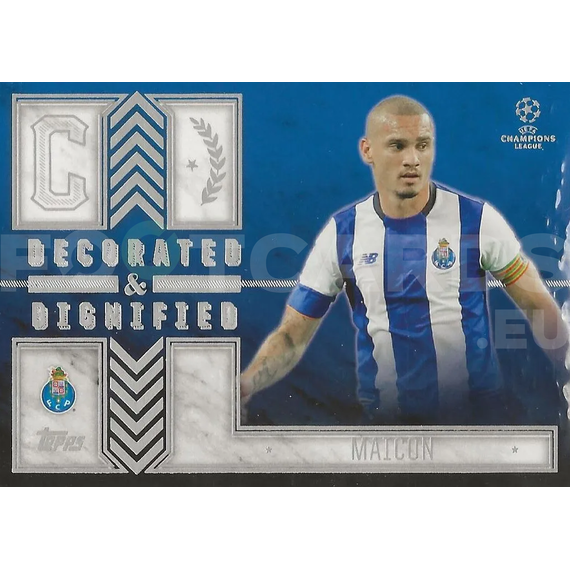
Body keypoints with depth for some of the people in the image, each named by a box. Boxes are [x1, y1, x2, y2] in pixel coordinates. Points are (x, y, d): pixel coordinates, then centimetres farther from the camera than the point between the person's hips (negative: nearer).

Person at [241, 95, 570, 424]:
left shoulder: (477, 220, -9)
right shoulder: (341, 234, -5)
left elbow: (538, 306, -3)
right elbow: (294, 335, -4)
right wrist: (242, 389, -20)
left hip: (477, 410, -1)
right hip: (384, 419, 1)